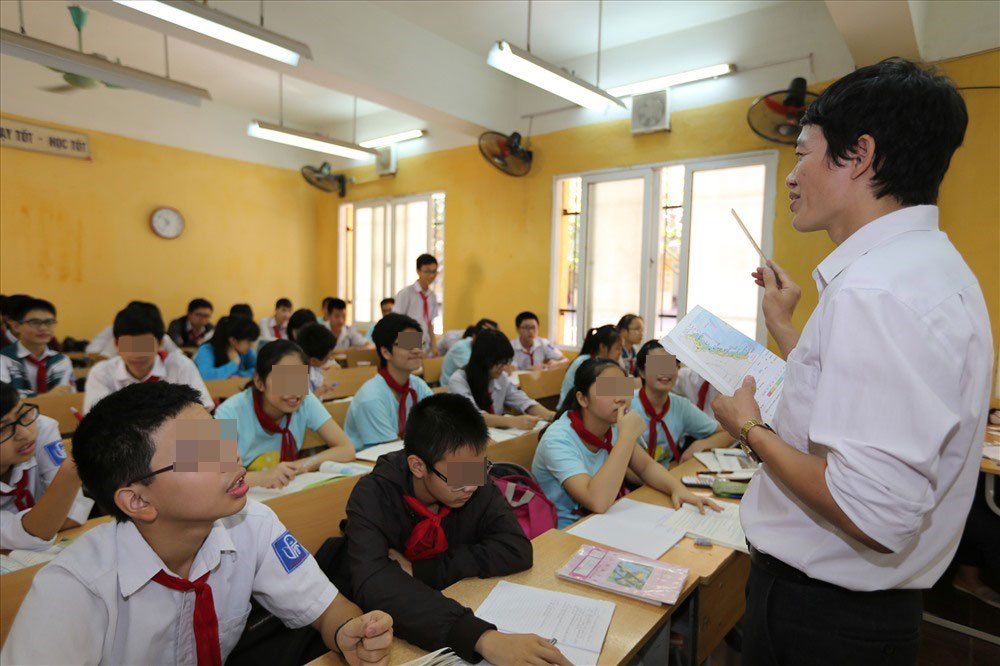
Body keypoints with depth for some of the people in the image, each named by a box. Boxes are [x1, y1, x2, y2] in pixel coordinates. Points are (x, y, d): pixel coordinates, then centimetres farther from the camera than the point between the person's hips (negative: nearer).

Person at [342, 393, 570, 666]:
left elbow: (516, 550, -16)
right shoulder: (373, 496, -20)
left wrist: (420, 570, -22)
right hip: (393, 628, -3)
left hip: (462, 608, 4)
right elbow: (373, 585, -33)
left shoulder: (477, 485, -11)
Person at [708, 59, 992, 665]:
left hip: (823, 614, -9)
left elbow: (874, 514, -30)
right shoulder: (927, 266, 6)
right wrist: (784, 325, 16)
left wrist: (751, 428, -17)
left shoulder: (876, 291, -27)